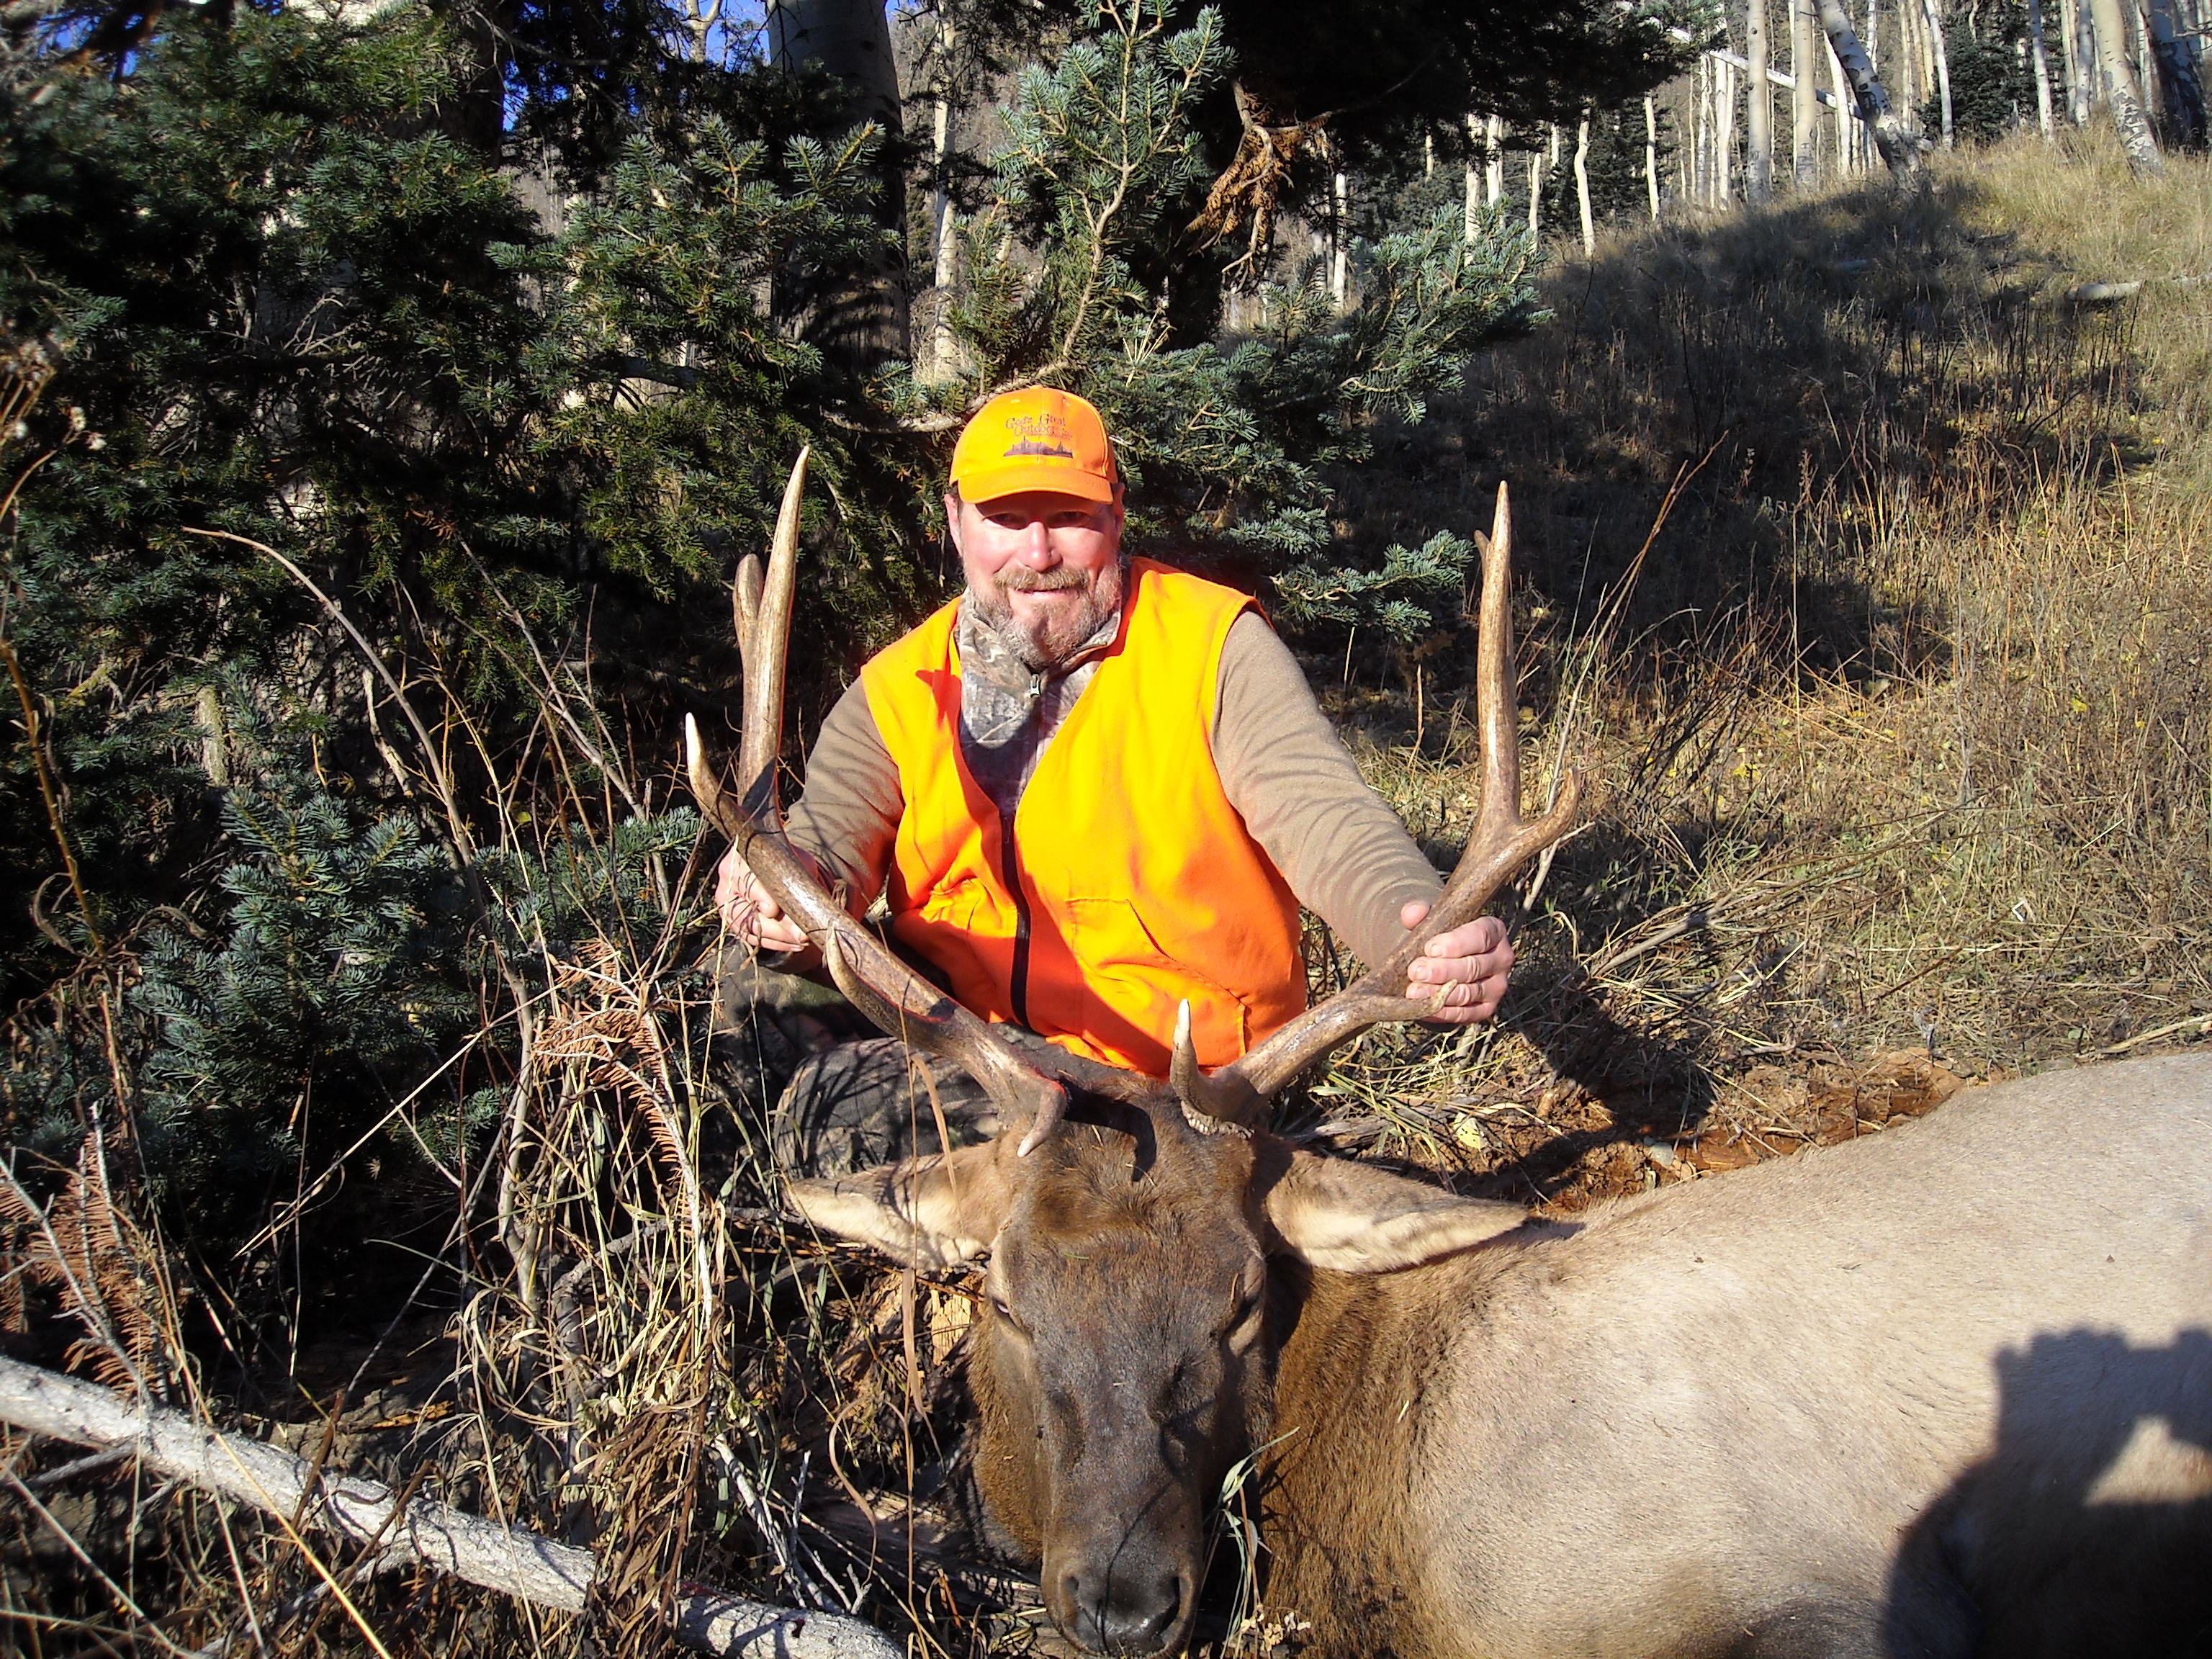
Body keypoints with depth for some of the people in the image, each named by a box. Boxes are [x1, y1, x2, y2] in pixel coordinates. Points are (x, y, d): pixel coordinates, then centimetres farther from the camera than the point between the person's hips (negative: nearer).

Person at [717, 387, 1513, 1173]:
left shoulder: (1214, 649, -4)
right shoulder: (897, 692, 6)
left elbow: (1326, 821, -15)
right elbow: (822, 850, -6)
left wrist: (1426, 935, -38)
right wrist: (772, 900, -33)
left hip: (1189, 1077, -4)